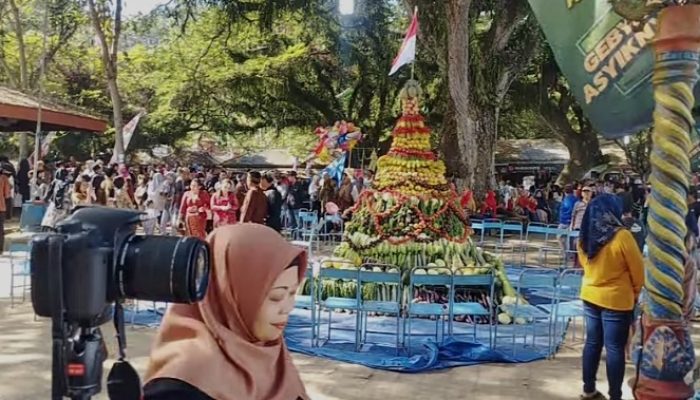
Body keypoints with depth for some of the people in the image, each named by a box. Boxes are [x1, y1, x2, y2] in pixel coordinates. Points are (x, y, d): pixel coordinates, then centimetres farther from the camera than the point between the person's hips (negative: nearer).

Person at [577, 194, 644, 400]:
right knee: (615, 348, 4)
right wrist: (636, 292, 8)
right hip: (616, 300, -6)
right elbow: (637, 269, -10)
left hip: (590, 296, 6)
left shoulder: (586, 236, -3)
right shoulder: (621, 236, -20)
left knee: (593, 343, 16)